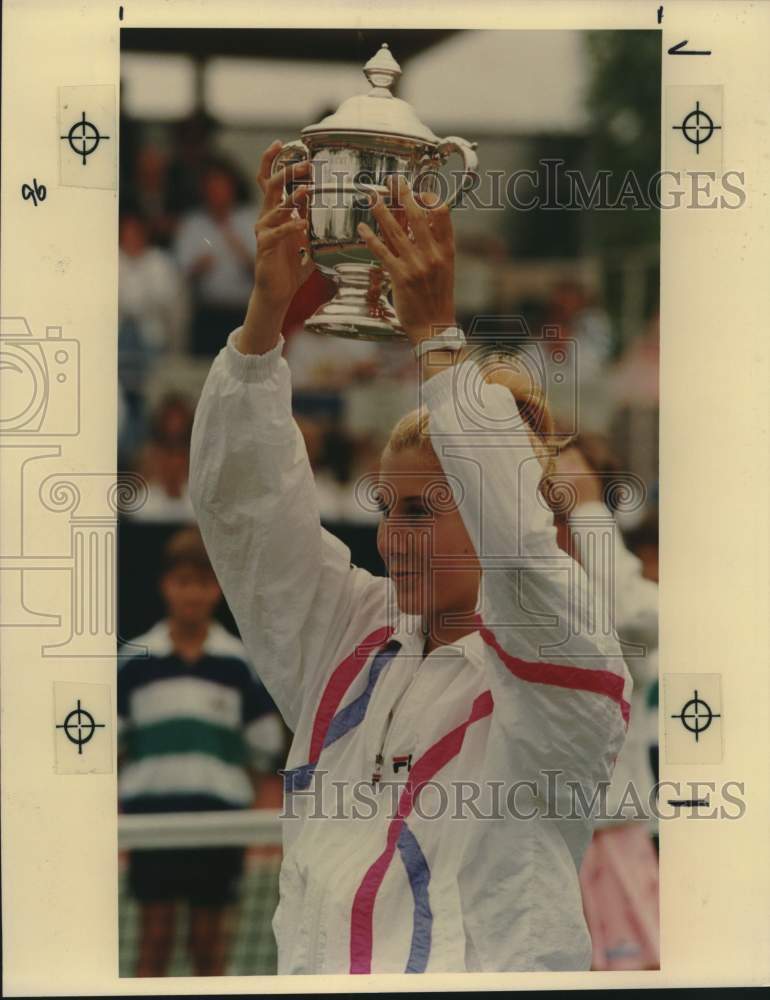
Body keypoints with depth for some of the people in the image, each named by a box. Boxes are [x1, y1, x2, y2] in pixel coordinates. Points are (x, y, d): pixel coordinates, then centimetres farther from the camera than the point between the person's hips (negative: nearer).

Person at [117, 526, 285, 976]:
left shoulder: (239, 665, 3)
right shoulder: (135, 663, 3)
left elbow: (266, 748, 7)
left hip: (218, 817, 0)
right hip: (152, 815, 0)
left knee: (209, 942, 5)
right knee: (155, 939, 0)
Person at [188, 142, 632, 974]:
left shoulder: (567, 672, 1)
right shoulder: (349, 641, 15)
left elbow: (516, 545, -17)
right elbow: (241, 504, 9)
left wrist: (435, 331, -15)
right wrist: (266, 308, -3)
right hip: (310, 964, 4)